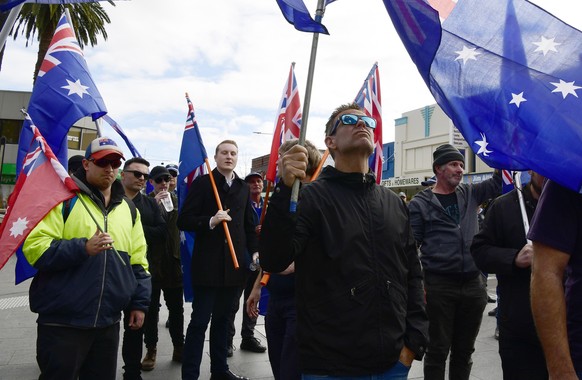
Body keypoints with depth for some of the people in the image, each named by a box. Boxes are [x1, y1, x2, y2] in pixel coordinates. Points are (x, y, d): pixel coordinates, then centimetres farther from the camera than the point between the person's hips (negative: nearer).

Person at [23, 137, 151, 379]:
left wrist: (139, 303, 9)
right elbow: (35, 247, -12)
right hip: (63, 323, -5)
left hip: (108, 323, 5)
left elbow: (138, 261, 13)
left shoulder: (128, 209, 11)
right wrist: (83, 248, -25)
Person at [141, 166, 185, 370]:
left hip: (173, 261, 2)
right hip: (152, 261, -2)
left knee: (176, 307, 9)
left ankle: (179, 347, 20)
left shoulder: (176, 200, 5)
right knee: (151, 308, 8)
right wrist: (155, 205, -22)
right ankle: (151, 349, 20)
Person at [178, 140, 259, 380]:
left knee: (222, 319, 16)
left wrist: (255, 251, 2)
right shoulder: (201, 183, -2)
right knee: (199, 321, 0)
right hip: (207, 264, -5)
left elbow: (249, 225, 15)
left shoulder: (243, 188, 12)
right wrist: (210, 222, -21)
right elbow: (184, 221, -7)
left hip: (233, 264, 5)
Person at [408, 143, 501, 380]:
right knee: (437, 350, 5)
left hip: (473, 284, 5)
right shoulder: (420, 204, -4)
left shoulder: (469, 194, 11)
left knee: (464, 350, 15)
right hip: (439, 286, -4)